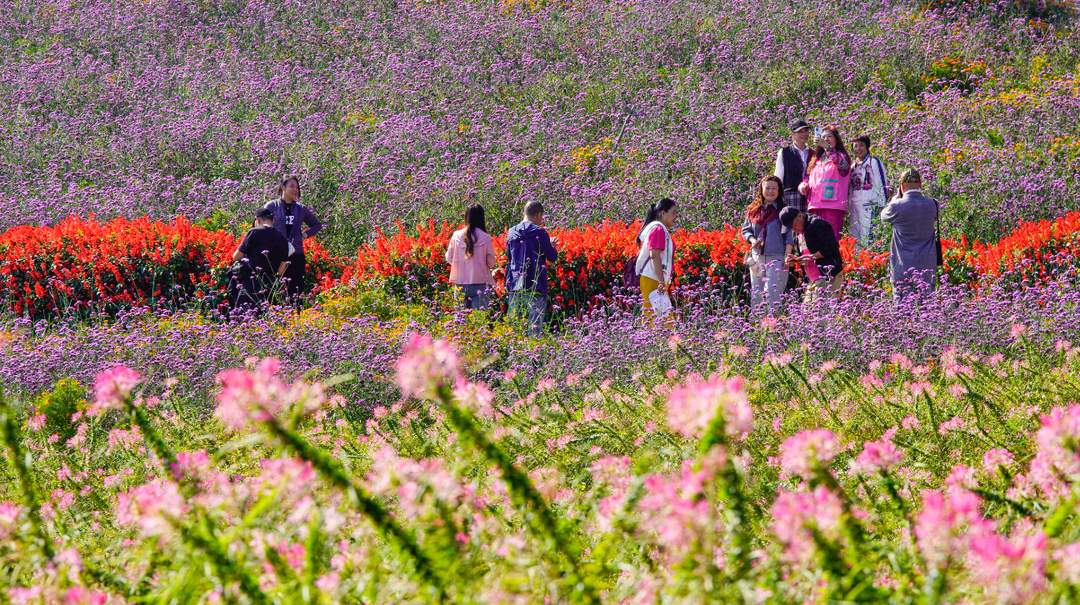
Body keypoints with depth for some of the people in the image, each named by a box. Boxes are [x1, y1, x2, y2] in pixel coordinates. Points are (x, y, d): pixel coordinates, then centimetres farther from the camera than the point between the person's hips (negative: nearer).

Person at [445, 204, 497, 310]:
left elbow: (449, 259, 7)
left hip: (461, 283, 3)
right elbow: (491, 263, -2)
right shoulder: (485, 238, -8)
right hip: (480, 283, -3)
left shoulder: (457, 236, -1)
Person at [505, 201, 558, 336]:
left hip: (514, 285, 5)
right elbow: (552, 257, -4)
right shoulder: (539, 232, -10)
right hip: (535, 284, -5)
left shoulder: (512, 232, 7)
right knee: (535, 325, -3)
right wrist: (551, 245, 15)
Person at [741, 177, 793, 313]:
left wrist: (787, 255, -9)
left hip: (776, 257, -5)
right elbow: (746, 229, 19)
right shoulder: (753, 210, 13)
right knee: (756, 296, 6)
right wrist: (752, 240, -3)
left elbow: (789, 235, -1)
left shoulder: (783, 210, 2)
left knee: (772, 294, -11)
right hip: (757, 257, 5)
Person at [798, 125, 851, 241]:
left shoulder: (841, 156, 5)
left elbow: (841, 164, -19)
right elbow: (809, 176, 29)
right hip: (814, 205, 6)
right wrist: (803, 185, 5)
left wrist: (827, 147, -34)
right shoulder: (816, 159, 24)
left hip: (833, 205, -6)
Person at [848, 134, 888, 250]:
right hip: (854, 209, 7)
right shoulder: (852, 166, 19)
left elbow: (881, 185, -2)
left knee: (869, 238, -14)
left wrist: (881, 206, -9)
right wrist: (847, 211, 19)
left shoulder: (874, 162, 1)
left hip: (870, 207, -6)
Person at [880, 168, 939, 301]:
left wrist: (897, 198, 22)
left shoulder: (897, 206, -12)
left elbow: (884, 216, 9)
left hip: (902, 270, -3)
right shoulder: (932, 205, -3)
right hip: (927, 268, 3)